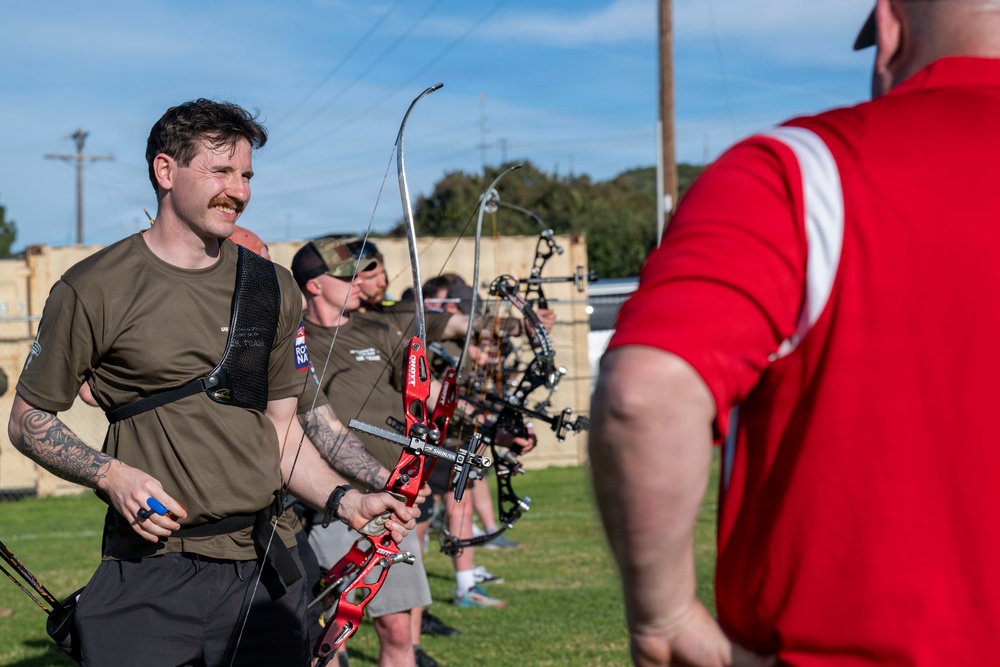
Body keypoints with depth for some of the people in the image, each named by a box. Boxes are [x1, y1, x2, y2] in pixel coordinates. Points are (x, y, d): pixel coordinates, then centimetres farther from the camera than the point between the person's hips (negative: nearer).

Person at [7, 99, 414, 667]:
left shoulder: (273, 290, 10)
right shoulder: (92, 290, -2)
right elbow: (30, 419, 4)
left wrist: (346, 501, -1)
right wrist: (109, 475, -12)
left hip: (263, 569, 3)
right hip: (150, 572, -3)